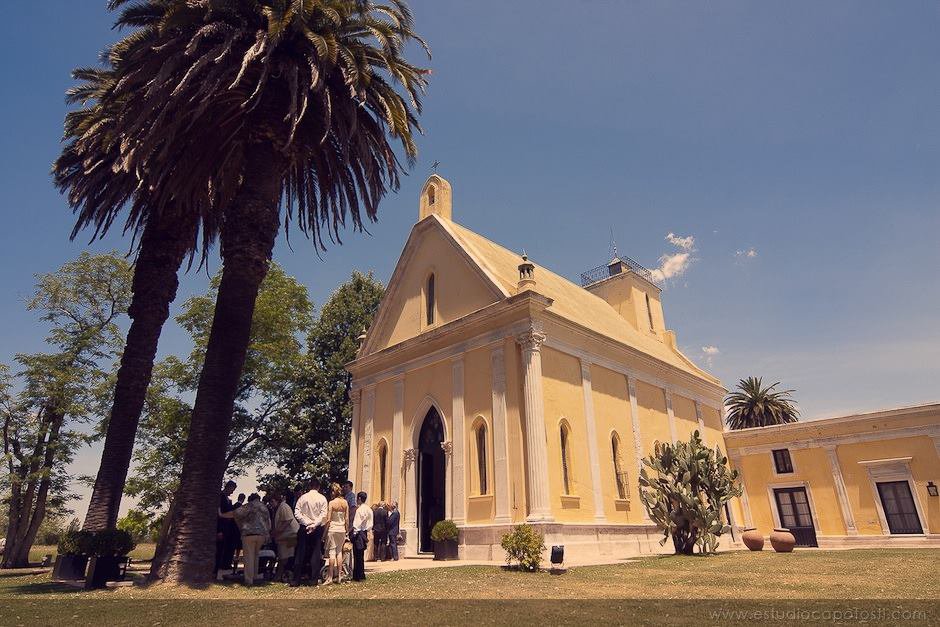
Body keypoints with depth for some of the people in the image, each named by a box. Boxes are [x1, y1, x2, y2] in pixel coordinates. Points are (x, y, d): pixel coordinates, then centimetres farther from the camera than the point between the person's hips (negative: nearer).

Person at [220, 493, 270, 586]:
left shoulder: (247, 506, 3)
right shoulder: (264, 508, 17)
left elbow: (233, 513, 0)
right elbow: (269, 523, 17)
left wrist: (221, 515, 12)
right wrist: (267, 534, 26)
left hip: (249, 534, -4)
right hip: (261, 534, 4)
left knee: (249, 557, -1)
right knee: (255, 556, 18)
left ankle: (249, 580, -1)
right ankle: (254, 577, 22)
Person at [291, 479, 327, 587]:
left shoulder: (303, 497, 0)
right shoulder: (322, 498, -3)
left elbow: (297, 513, -7)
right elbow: (323, 515, -11)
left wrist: (307, 523, -8)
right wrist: (314, 524, -11)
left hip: (304, 528, 1)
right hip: (317, 529, -1)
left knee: (300, 554, 8)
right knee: (316, 554, 6)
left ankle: (296, 580, 9)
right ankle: (313, 580, 6)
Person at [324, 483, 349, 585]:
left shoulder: (331, 503, -11)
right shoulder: (345, 503, 2)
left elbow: (328, 519, -10)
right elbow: (347, 519, 5)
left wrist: (325, 532, -2)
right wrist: (347, 530, 14)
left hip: (332, 529, -4)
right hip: (342, 529, 4)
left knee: (332, 552, 1)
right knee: (339, 551, 13)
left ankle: (330, 577, 1)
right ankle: (339, 576, 13)